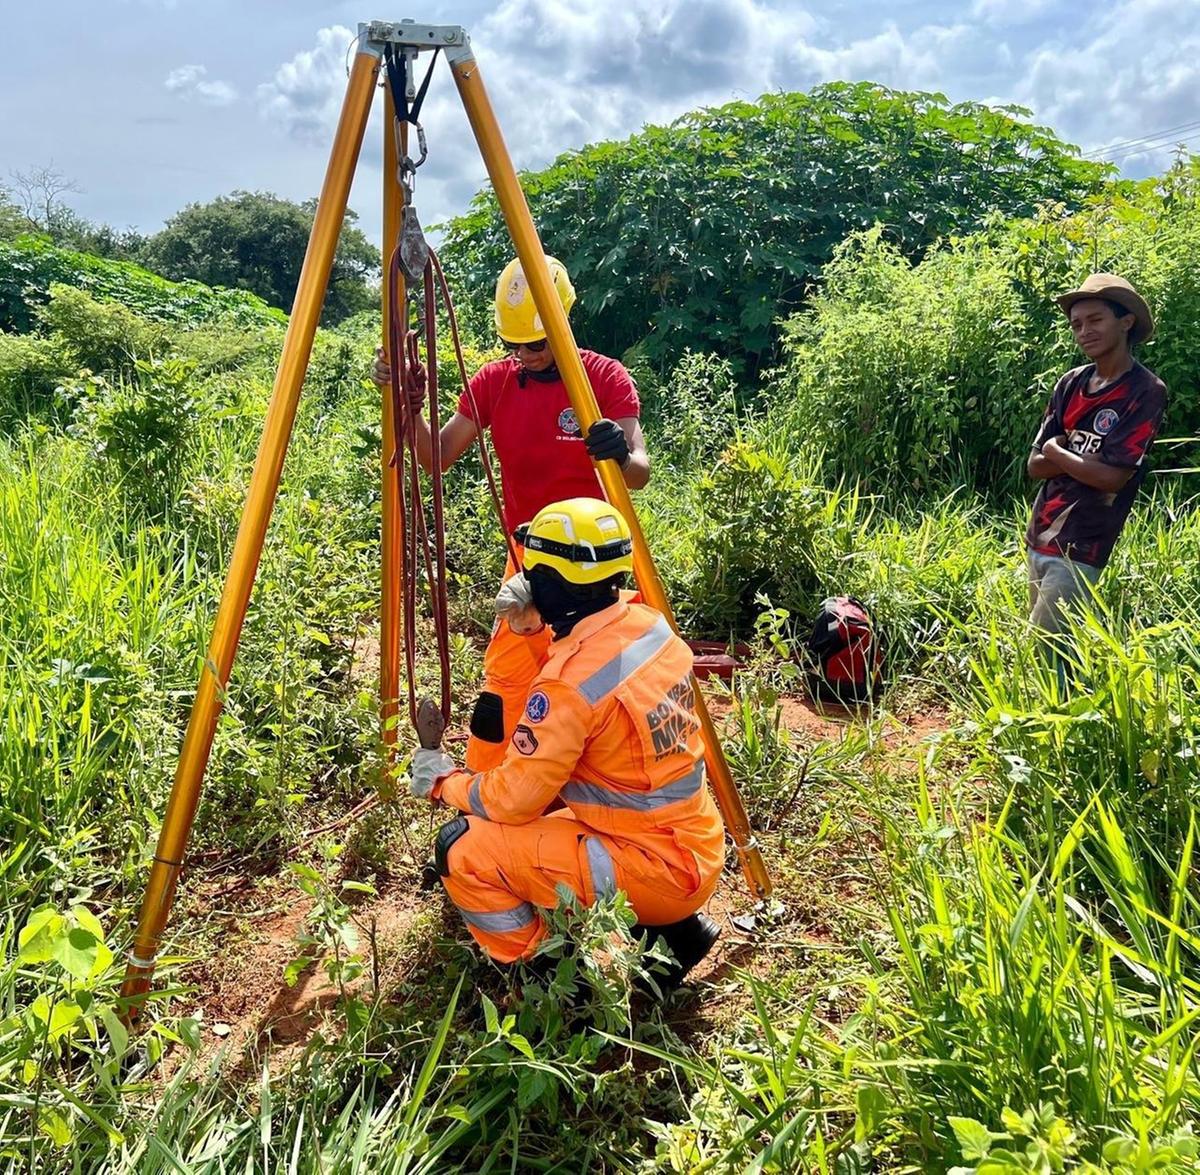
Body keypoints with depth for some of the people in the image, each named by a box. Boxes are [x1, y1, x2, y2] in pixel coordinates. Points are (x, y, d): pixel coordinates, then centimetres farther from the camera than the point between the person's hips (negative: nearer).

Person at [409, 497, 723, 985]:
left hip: (654, 868, -8)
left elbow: (512, 800, -16)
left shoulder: (569, 681, -24)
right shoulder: (652, 623, -2)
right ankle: (672, 928, 19)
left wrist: (443, 782, 2)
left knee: (463, 849, -10)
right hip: (696, 848, 9)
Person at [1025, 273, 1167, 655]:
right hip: (1039, 539, 6)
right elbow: (1035, 465, 5)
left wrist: (1057, 452, -3)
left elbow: (1112, 477, -17)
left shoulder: (1146, 391, -10)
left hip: (1082, 550, -6)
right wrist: (1084, 459, -11)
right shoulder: (1071, 383, 7)